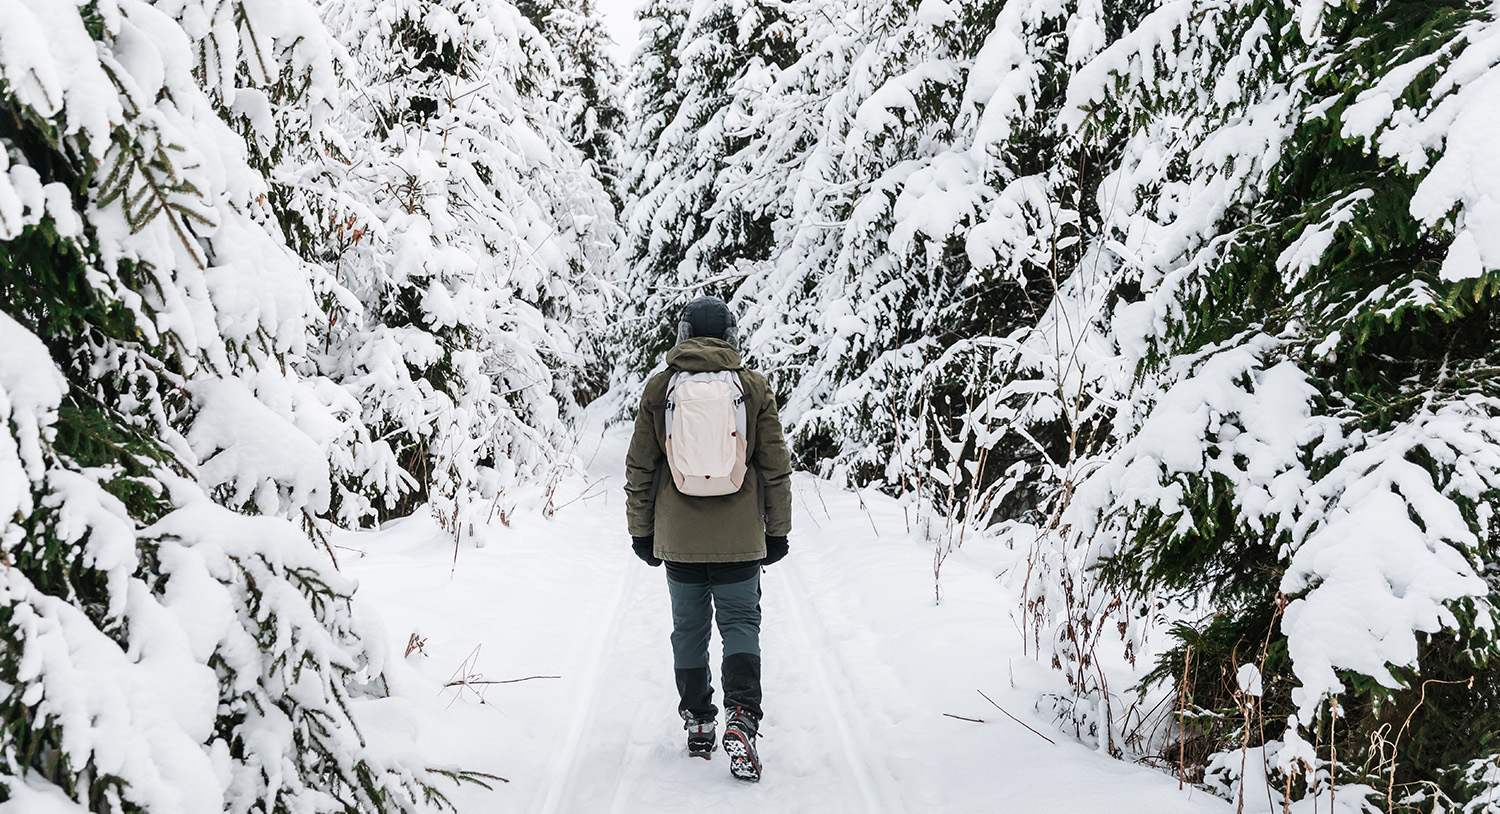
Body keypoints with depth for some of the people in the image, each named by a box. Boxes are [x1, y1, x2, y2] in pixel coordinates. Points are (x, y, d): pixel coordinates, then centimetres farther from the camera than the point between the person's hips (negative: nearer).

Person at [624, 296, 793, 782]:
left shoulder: (659, 388, 0)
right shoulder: (755, 387, -1)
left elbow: (640, 470, 3)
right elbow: (776, 469, 2)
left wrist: (641, 531, 13)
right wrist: (777, 531, 11)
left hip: (678, 540, 1)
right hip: (740, 540, -1)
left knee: (689, 629, 14)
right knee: (740, 623, 7)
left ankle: (698, 724, 22)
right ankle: (741, 719, -10)